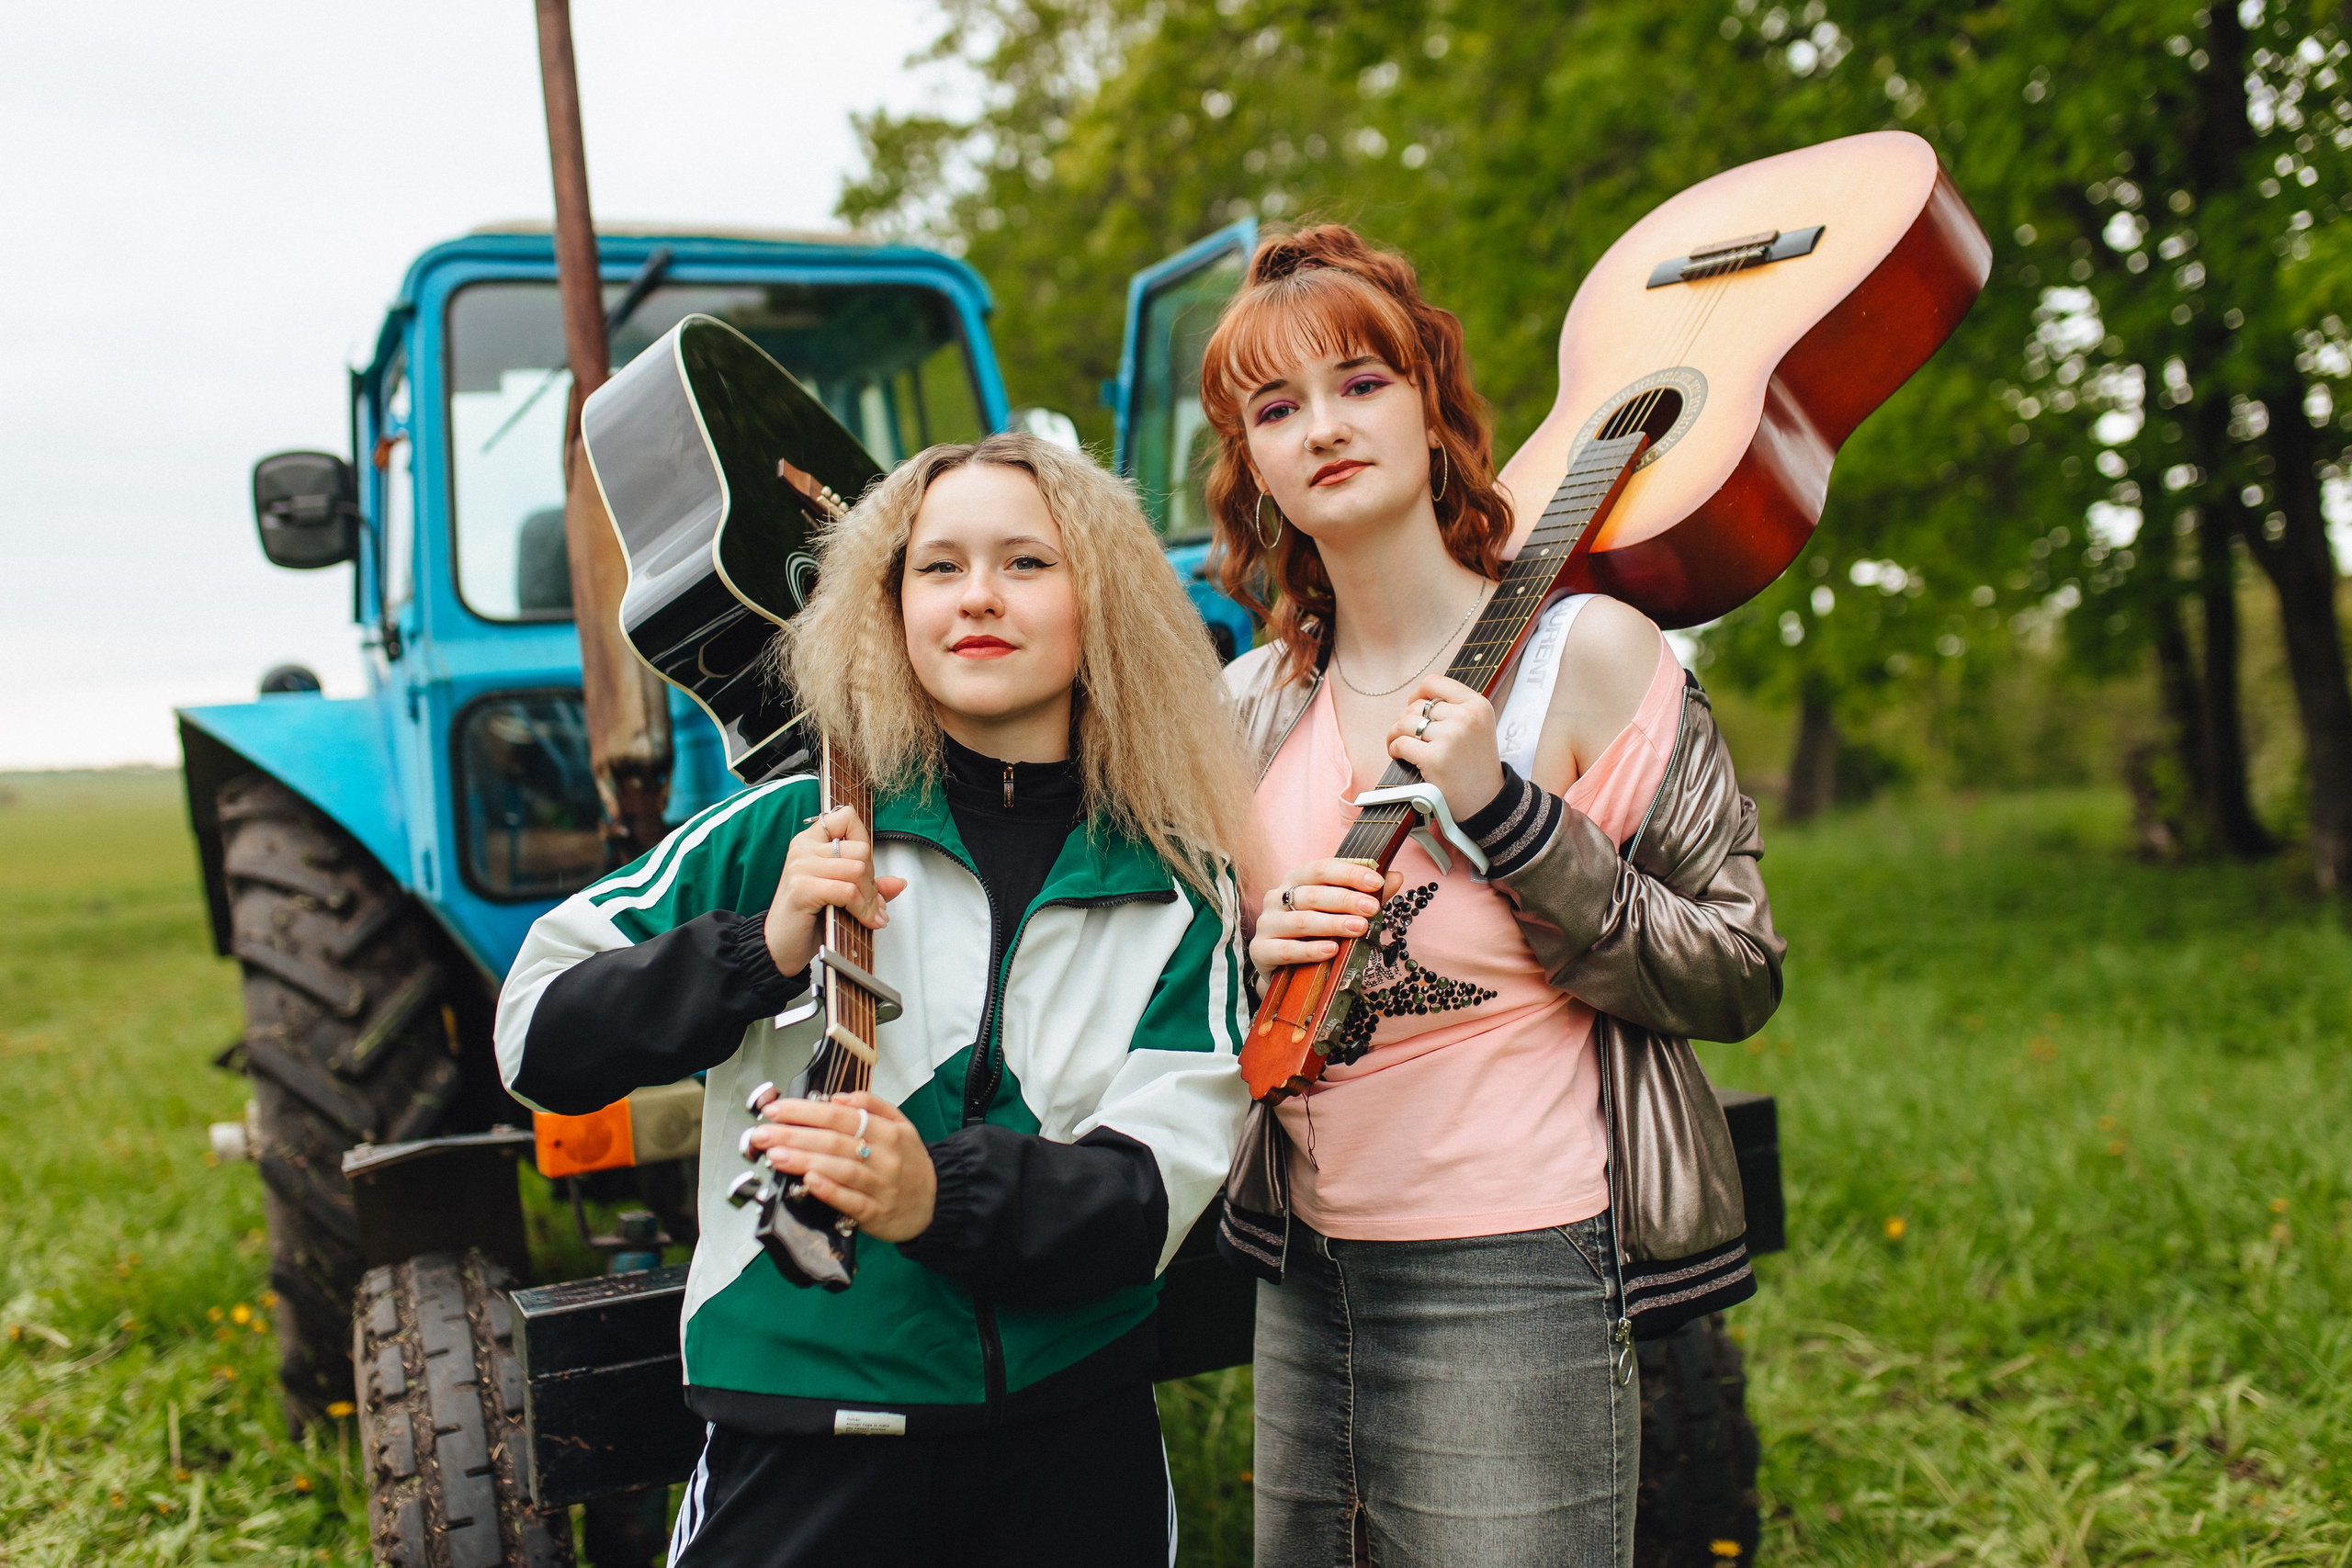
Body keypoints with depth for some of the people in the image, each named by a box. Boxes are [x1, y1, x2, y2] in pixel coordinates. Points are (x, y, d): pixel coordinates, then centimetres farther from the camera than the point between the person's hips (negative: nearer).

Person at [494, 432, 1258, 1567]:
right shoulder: (786, 836, -5)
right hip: (803, 1445, -1)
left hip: (1075, 1446, 2)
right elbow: (534, 1037, -4)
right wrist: (761, 953, -19)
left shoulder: (1184, 894, -2)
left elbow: (1156, 1183, -11)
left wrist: (942, 1195, -29)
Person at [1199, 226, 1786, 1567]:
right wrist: (1256, 952, -7)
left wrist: (1505, 813, -20)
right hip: (1306, 1284, 5)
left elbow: (1739, 981, -11)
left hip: (1516, 1291, -5)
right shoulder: (1255, 704, 5)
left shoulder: (1585, 652, -9)